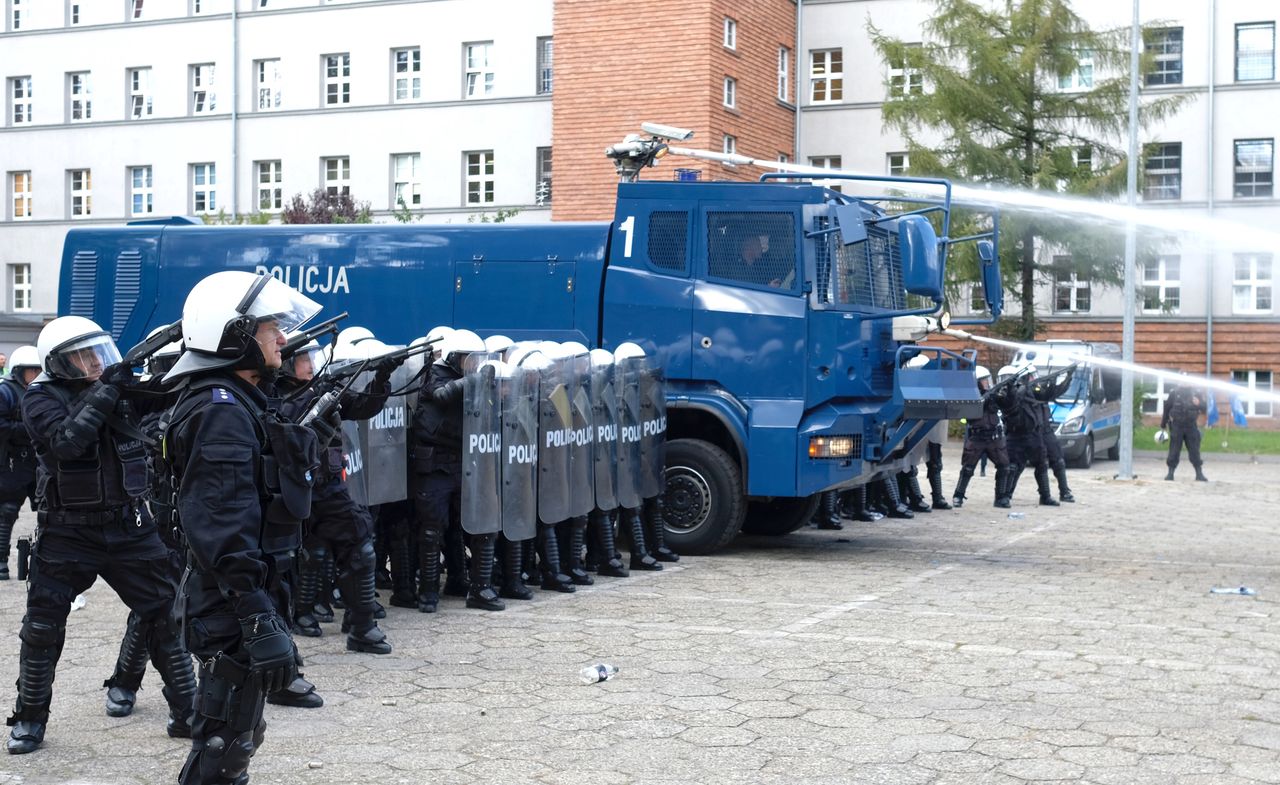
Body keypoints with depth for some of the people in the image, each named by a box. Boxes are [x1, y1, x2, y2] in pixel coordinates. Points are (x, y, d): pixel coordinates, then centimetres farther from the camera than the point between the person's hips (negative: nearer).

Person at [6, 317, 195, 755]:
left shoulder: (120, 387, 4)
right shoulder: (42, 398, -8)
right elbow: (66, 441, -25)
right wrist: (105, 391, -25)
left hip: (128, 527, 3)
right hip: (68, 534, -3)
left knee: (167, 615, 3)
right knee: (43, 628, 4)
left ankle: (186, 711, 13)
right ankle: (30, 719, 22)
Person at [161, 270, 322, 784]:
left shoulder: (238, 404, 14)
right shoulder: (221, 412, -19)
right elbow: (222, 528, -27)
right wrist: (260, 618, -29)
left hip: (243, 602, 11)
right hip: (234, 607, -11)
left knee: (229, 739, 21)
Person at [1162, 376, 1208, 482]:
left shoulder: (1196, 393, 5)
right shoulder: (1174, 392, 1)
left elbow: (1204, 408, 7)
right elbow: (1167, 409, 6)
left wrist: (1199, 404, -16)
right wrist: (1163, 425, 9)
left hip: (1191, 426, 1)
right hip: (1176, 426, -1)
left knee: (1194, 451, 1)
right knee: (1174, 451, 1)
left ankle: (1199, 474, 6)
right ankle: (1170, 474, 7)